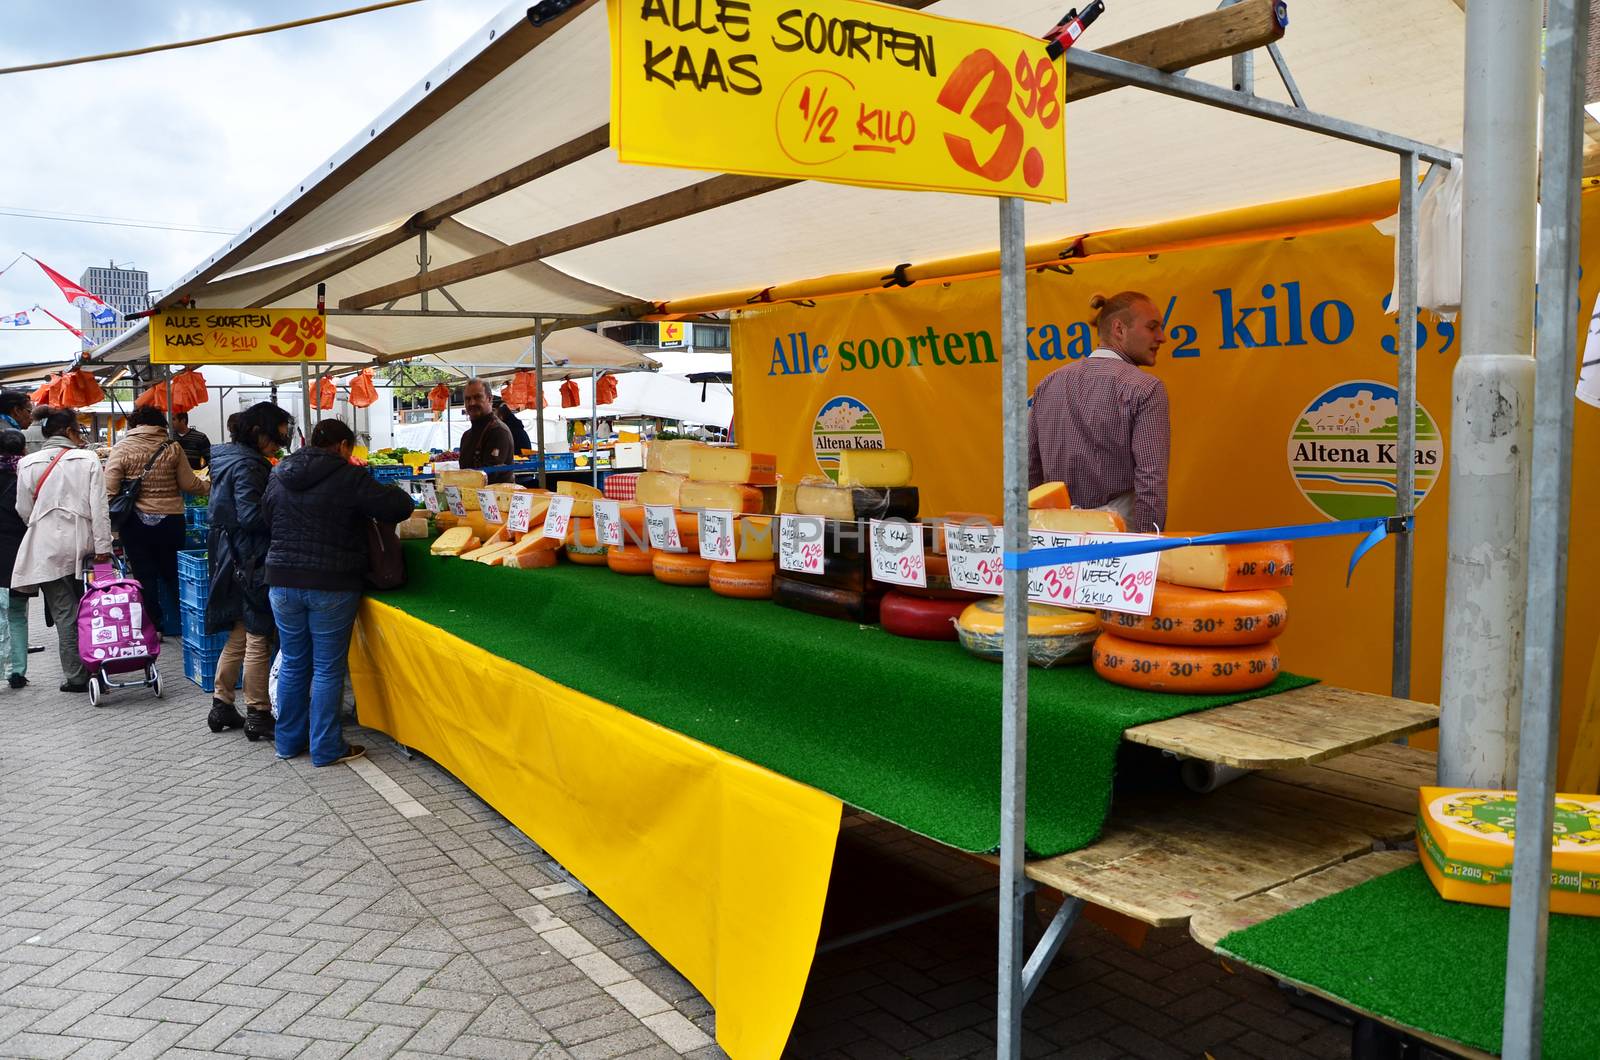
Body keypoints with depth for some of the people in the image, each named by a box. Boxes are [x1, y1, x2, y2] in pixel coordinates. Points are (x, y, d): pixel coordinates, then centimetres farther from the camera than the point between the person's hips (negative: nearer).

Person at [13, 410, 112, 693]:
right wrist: (103, 546, -6)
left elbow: (24, 510, 6)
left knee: (64, 612, 2)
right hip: (82, 543, 0)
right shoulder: (88, 459, -2)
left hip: (47, 547, 0)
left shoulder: (28, 464, 1)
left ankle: (76, 675, 3)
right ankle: (93, 668, 14)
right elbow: (99, 507, -7)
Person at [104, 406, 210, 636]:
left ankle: (154, 625, 11)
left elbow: (109, 489, -10)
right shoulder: (172, 447, -3)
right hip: (170, 520, 1)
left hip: (135, 522, -1)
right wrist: (209, 487, 19)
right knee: (172, 573, 14)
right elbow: (188, 484, 0)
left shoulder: (121, 448, -5)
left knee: (144, 574, 7)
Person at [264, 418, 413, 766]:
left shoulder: (279, 476, 8)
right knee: (327, 669, 4)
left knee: (293, 664, 16)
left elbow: (269, 520, 20)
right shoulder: (349, 477, -11)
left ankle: (289, 741, 26)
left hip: (282, 581, 5)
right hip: (330, 586, -5)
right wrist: (399, 496, 8)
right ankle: (326, 748, 10)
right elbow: (399, 507, -14)